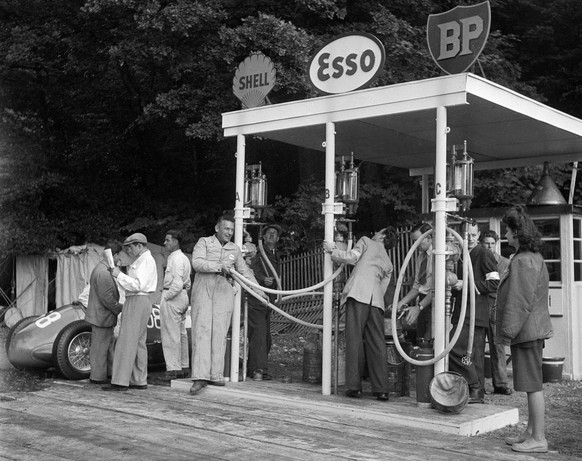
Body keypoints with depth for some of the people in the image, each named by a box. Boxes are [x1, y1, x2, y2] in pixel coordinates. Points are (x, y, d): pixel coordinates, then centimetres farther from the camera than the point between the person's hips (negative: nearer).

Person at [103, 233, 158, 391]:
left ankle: (120, 382, -12)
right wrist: (118, 274, 9)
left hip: (138, 302, -11)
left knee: (127, 342, -11)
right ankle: (140, 381, 13)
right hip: (135, 302, 11)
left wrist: (119, 275, -16)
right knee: (138, 343, 10)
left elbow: (138, 285, -21)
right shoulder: (141, 260, 22)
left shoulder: (146, 260, -11)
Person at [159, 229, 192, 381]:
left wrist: (166, 296, -14)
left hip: (172, 298, -10)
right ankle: (184, 367, 19)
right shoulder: (184, 258, 16)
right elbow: (187, 284, 21)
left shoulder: (176, 259, -15)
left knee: (171, 334, -7)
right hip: (183, 297, 10)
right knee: (181, 333, 13)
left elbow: (177, 284, -23)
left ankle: (173, 369, -5)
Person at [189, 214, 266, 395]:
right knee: (201, 330, -10)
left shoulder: (235, 250, 18)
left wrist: (259, 291, 22)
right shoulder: (204, 242, 6)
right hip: (203, 289, -3)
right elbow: (197, 263, -10)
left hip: (224, 292, 3)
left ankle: (216, 375, 1)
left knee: (220, 333, -3)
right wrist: (220, 266, -19)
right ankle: (200, 377, -14)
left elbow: (245, 272, 26)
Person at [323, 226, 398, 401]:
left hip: (358, 293, -5)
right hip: (376, 300, 5)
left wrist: (332, 250, 13)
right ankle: (381, 389, -1)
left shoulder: (366, 241, 18)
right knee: (377, 343, 3)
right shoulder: (388, 264, 32)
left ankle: (354, 386, -10)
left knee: (354, 339, -6)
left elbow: (352, 257, 1)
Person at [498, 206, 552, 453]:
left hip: (526, 331, -11)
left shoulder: (523, 261, -19)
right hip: (533, 330, 11)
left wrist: (508, 331, -17)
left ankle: (538, 439, 1)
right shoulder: (535, 257, 15)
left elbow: (520, 302, -22)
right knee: (532, 384, 16)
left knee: (533, 385, -5)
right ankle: (531, 432, 25)